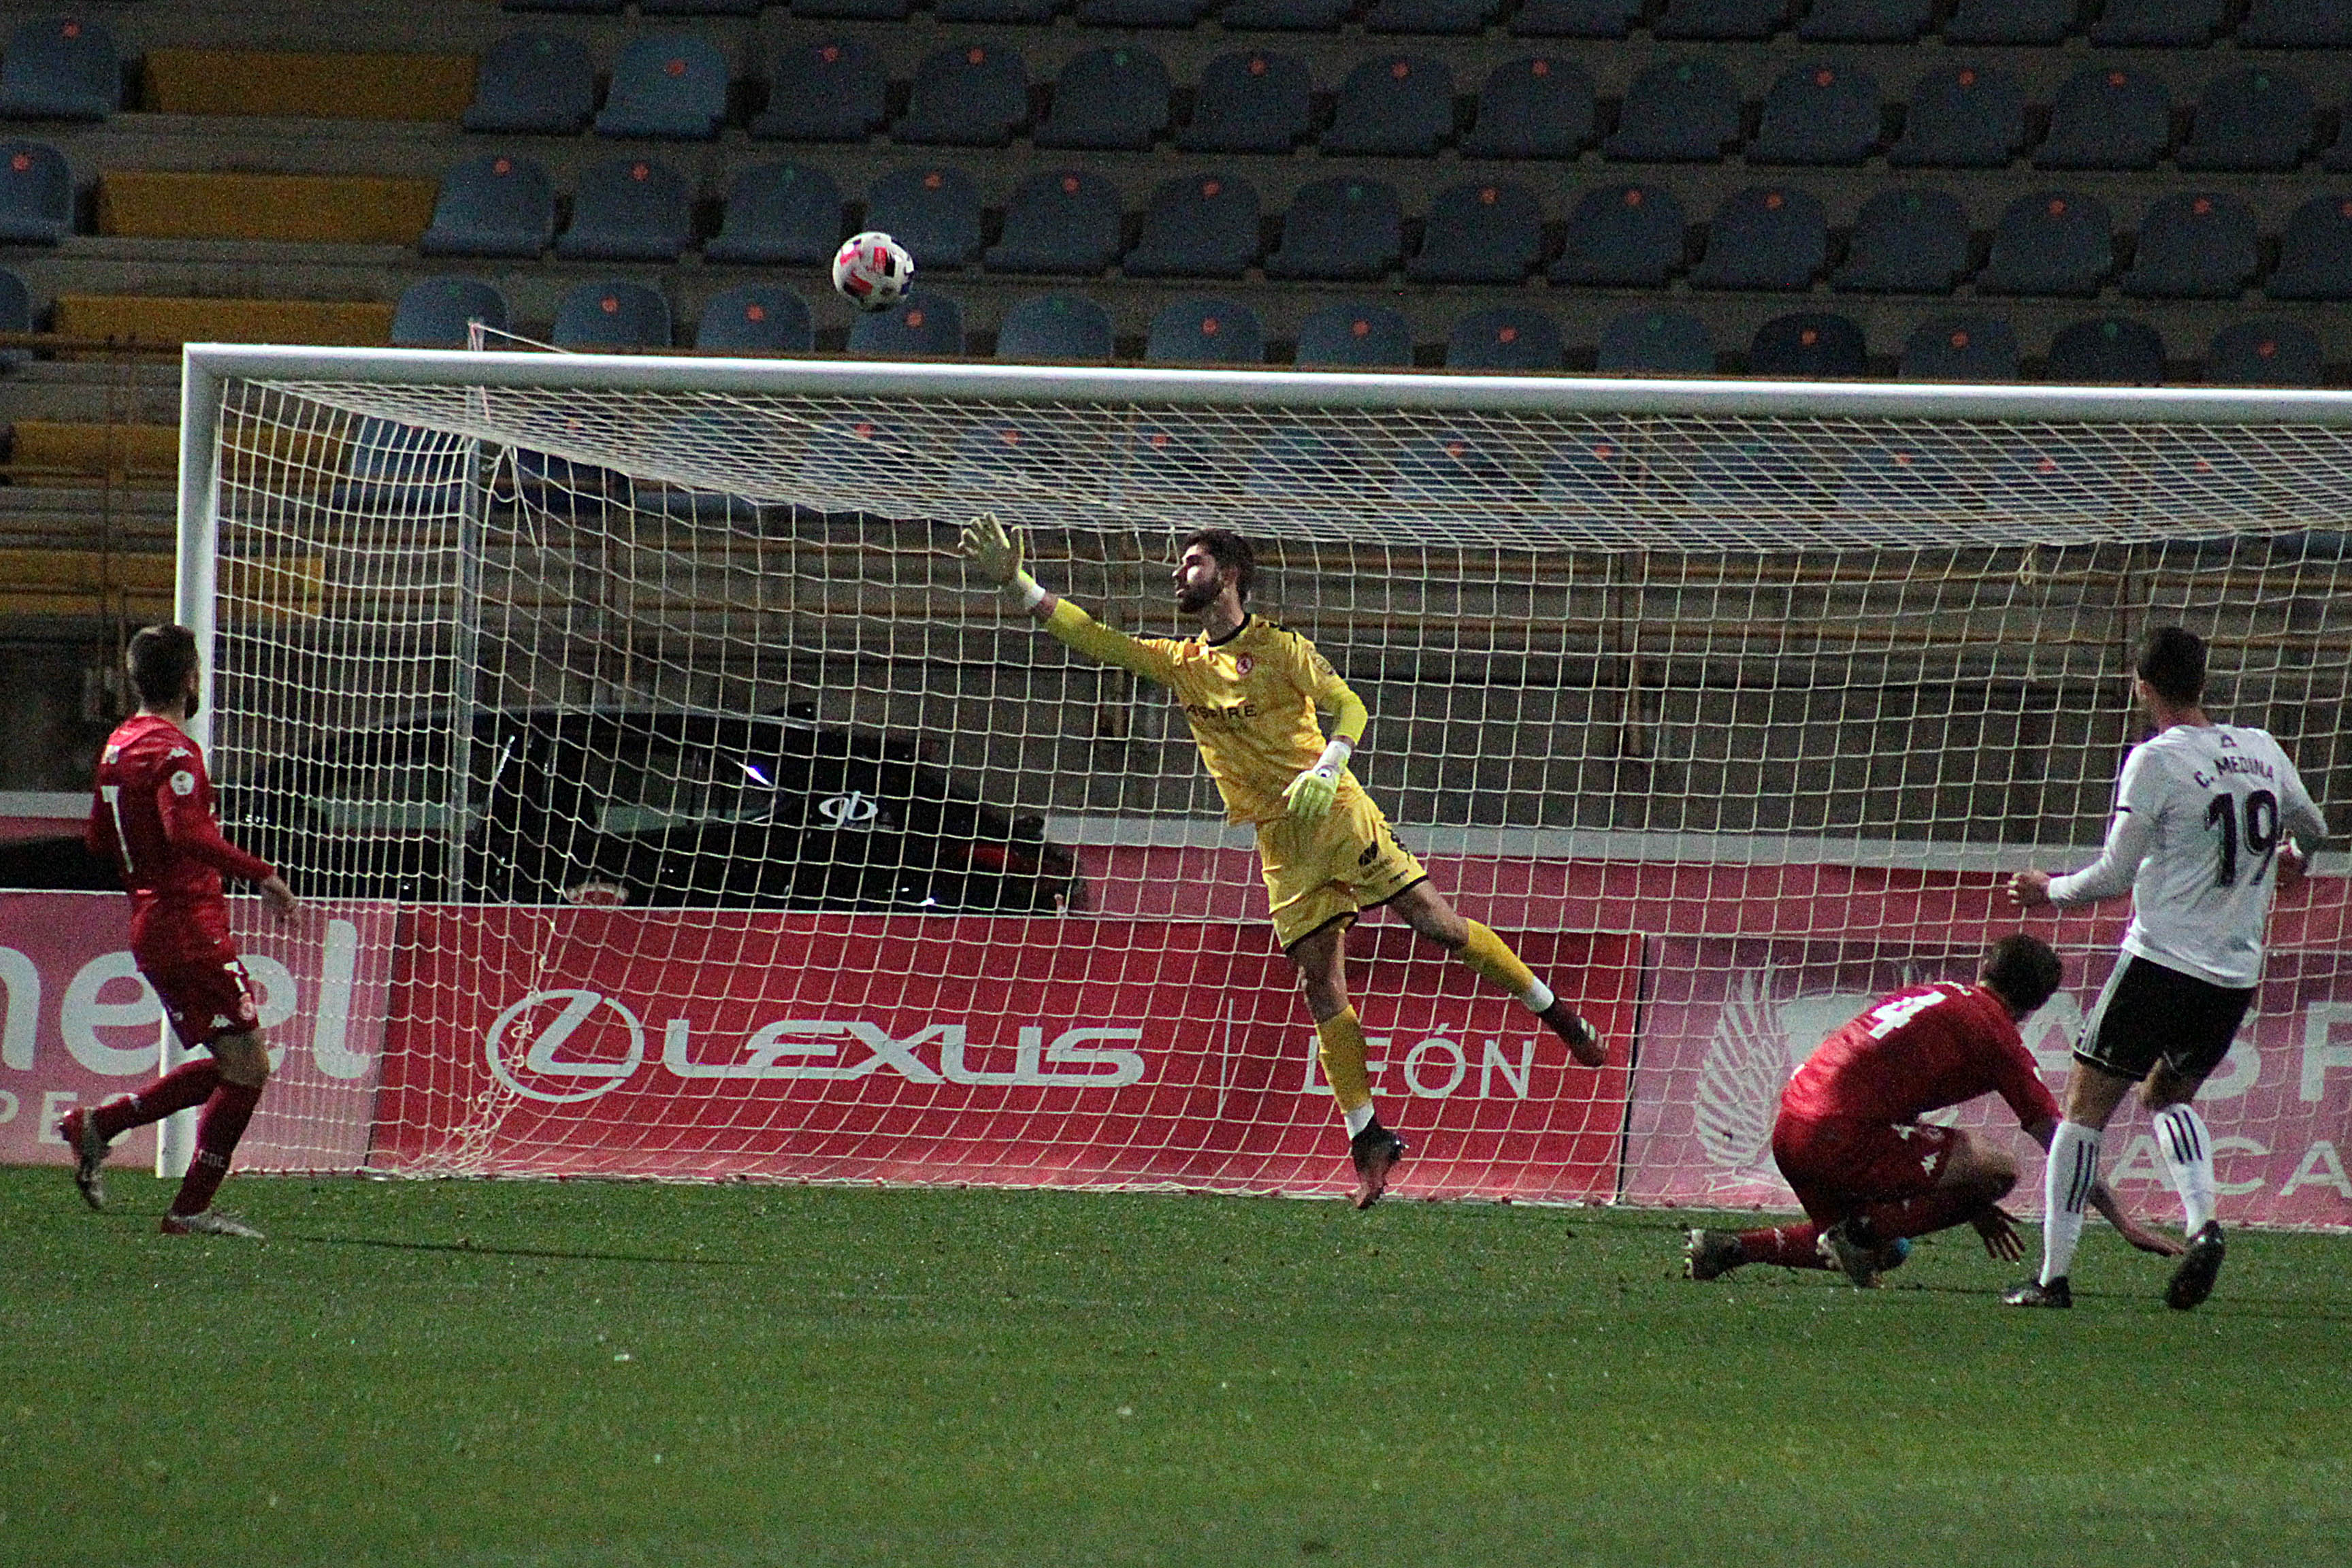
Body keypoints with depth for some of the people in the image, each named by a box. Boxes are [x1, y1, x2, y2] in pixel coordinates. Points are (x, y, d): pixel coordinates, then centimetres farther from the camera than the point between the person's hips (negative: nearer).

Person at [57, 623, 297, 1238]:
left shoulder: (119, 744, 15)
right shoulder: (173, 751, -14)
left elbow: (99, 838, 24)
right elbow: (188, 831, -29)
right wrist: (261, 874, -27)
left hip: (150, 927, 10)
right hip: (191, 927, -10)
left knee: (230, 1068, 14)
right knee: (247, 1065, -6)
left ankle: (97, 1125, 10)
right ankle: (191, 1210, -6)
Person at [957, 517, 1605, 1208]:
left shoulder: (1281, 650, -2)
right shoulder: (1180, 663, 12)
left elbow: (1349, 707, -7)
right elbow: (1094, 639, 12)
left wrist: (1327, 768, -26)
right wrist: (1017, 582, 5)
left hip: (1336, 813, -4)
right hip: (1279, 842, 4)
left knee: (1439, 924, -9)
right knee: (1322, 987, -2)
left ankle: (1556, 1013, 9)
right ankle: (1367, 1141, 0)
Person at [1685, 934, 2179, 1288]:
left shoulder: (1933, 996, 25)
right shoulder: (1995, 1033, 1)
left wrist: (1966, 1204, 37)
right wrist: (2123, 1223, 6)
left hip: (1790, 1132, 8)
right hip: (1841, 1138, -8)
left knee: (1887, 1249, 28)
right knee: (2000, 1168, -5)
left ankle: (1731, 1246, 14)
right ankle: (1863, 1230, -8)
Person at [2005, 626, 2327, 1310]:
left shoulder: (2156, 761, -11)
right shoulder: (2262, 751, 7)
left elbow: (2115, 875, -10)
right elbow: (2311, 828, 26)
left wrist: (2049, 891, 8)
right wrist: (2292, 860, 49)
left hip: (2162, 963, -6)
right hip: (2238, 974, 6)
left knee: (2086, 1107, 3)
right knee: (2169, 1094, 25)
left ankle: (2054, 1275, 0)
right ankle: (2203, 1222, 0)